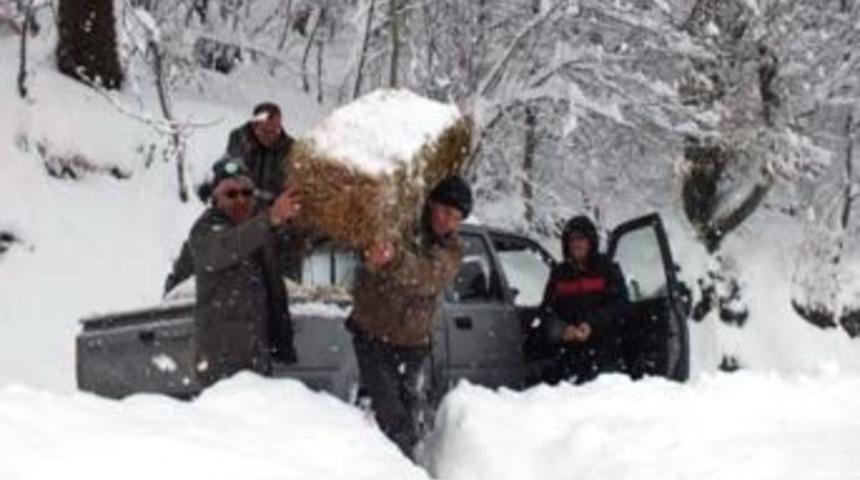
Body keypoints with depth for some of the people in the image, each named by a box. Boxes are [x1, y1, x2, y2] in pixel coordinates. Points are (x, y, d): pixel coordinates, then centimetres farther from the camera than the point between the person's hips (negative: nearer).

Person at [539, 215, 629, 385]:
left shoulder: (607, 269, 6)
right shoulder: (559, 273, 16)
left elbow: (619, 304, 0)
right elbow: (548, 309, 12)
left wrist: (592, 324, -14)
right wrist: (562, 330, -9)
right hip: (566, 347, 3)